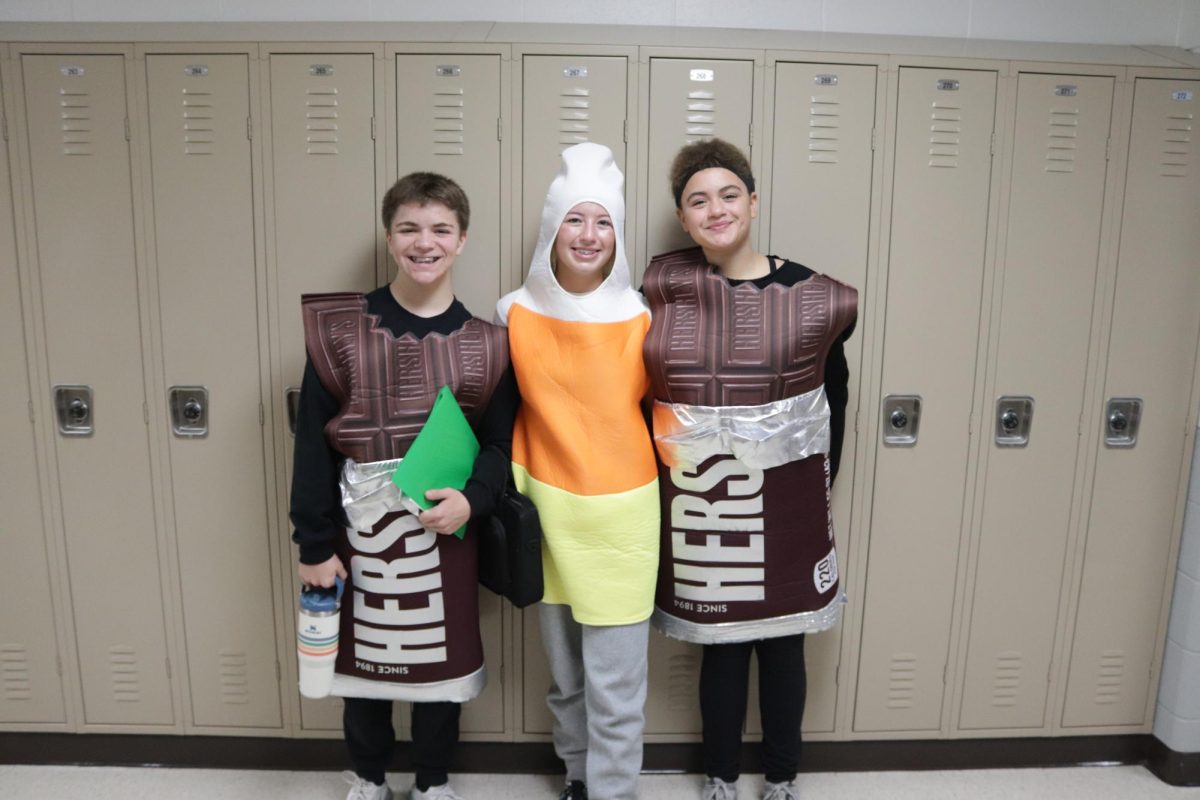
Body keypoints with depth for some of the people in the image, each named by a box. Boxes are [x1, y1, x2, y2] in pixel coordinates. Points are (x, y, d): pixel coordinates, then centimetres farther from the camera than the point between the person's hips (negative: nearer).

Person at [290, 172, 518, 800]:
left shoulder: (484, 343, -2)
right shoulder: (339, 330, -5)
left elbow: (501, 442, 1)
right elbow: (312, 441, -4)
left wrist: (471, 499, -17)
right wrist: (314, 542, -5)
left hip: (444, 529, 1)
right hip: (361, 528, 0)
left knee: (441, 659, 13)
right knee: (364, 655, 15)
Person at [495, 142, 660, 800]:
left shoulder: (642, 319, -7)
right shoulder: (515, 314, -2)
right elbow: (505, 414, 9)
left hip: (620, 516, -2)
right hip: (548, 511, 3)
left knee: (615, 683, 3)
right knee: (564, 671, 19)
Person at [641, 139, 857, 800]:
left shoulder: (811, 297, -5)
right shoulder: (662, 288, -4)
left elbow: (832, 402, 4)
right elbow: (633, 392, 2)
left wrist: (818, 487, 8)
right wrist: (655, 480, -1)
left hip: (785, 504, 0)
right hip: (698, 504, 0)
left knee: (782, 643, 15)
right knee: (720, 645, 14)